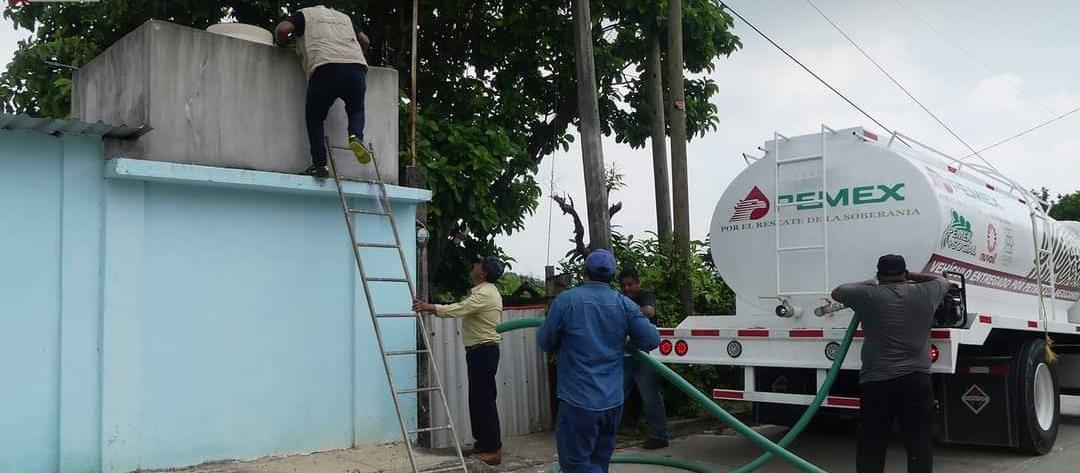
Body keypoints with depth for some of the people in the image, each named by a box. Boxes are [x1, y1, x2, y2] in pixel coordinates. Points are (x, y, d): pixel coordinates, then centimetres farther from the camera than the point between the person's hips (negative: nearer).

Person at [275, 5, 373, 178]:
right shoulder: (343, 16, 35)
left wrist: (281, 46, 26)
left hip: (325, 68, -3)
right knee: (356, 109, 25)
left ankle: (319, 164, 0)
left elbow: (281, 29, 7)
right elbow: (364, 40, 35)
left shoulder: (304, 14, 22)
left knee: (314, 117, 12)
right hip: (357, 67, 3)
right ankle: (356, 136, -7)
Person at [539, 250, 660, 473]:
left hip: (578, 401, -5)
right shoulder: (625, 305, -1)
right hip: (613, 402, 5)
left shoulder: (565, 300, -9)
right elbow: (652, 340, 0)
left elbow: (545, 342, 0)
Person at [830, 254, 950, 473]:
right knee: (919, 444, 4)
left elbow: (837, 292, 18)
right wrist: (911, 276, 32)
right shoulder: (924, 293, 5)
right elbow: (943, 280, 27)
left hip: (875, 382, -1)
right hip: (916, 381, 1)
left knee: (871, 445, 5)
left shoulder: (868, 296, 0)